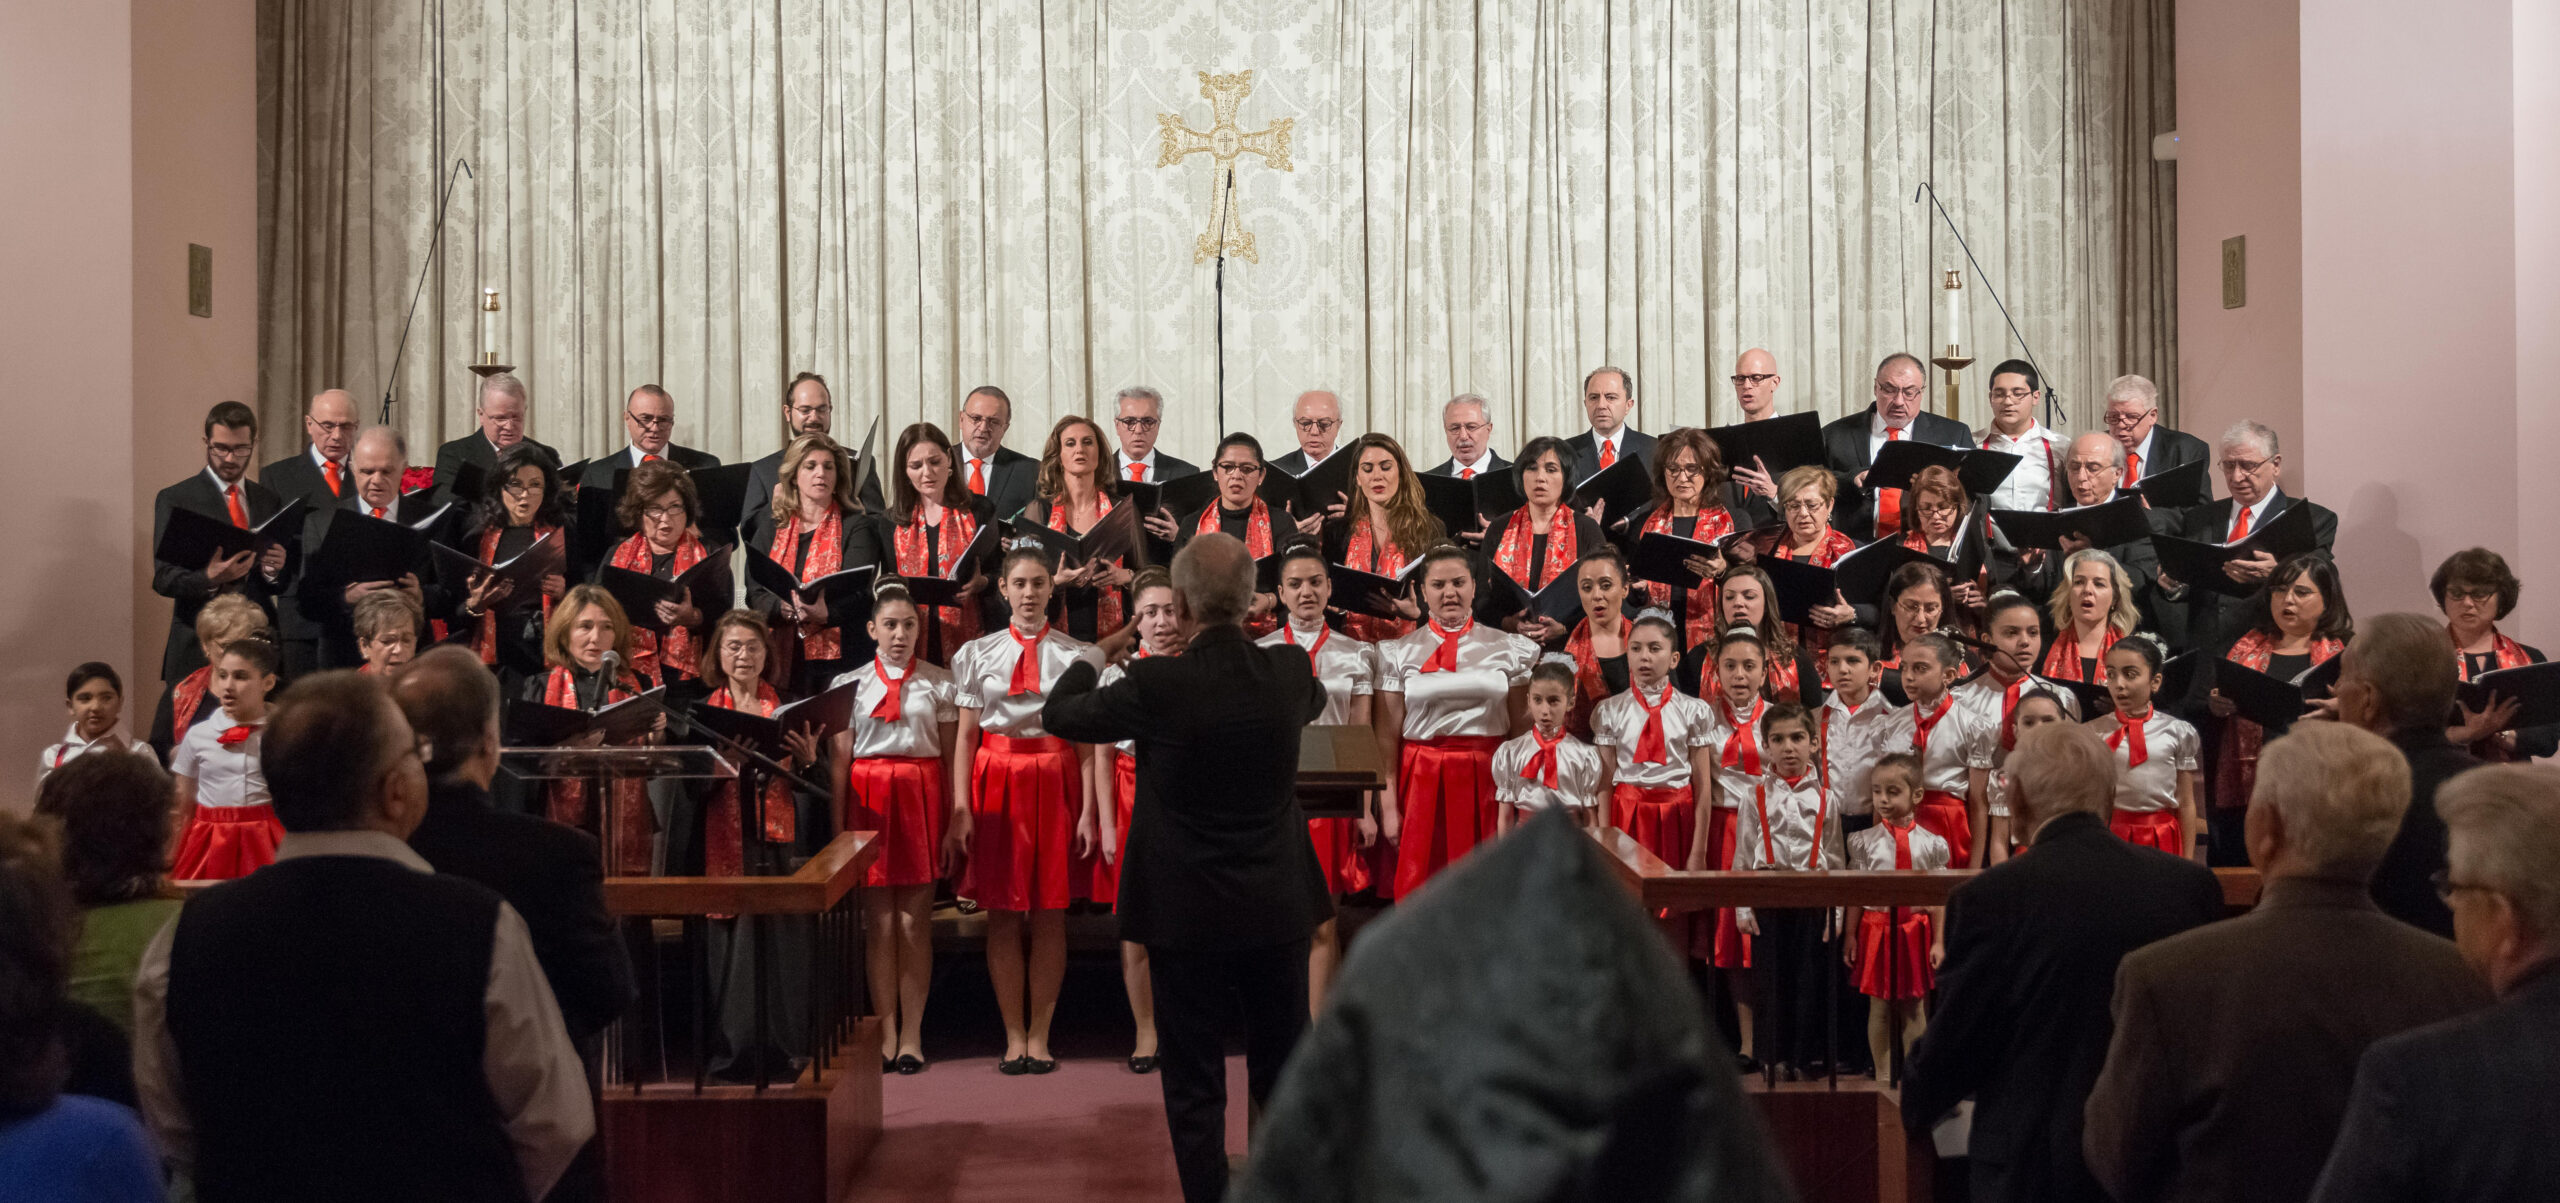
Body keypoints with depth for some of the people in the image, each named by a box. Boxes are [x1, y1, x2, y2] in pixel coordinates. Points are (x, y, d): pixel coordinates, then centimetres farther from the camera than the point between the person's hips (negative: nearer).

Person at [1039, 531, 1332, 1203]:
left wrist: (1091, 659, 20)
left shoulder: (1155, 685, -18)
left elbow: (1058, 715, 0)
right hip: (1278, 912, 4)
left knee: (1195, 1087, 7)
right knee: (1285, 1072, 17)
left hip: (1189, 920, -4)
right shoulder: (1288, 672, -7)